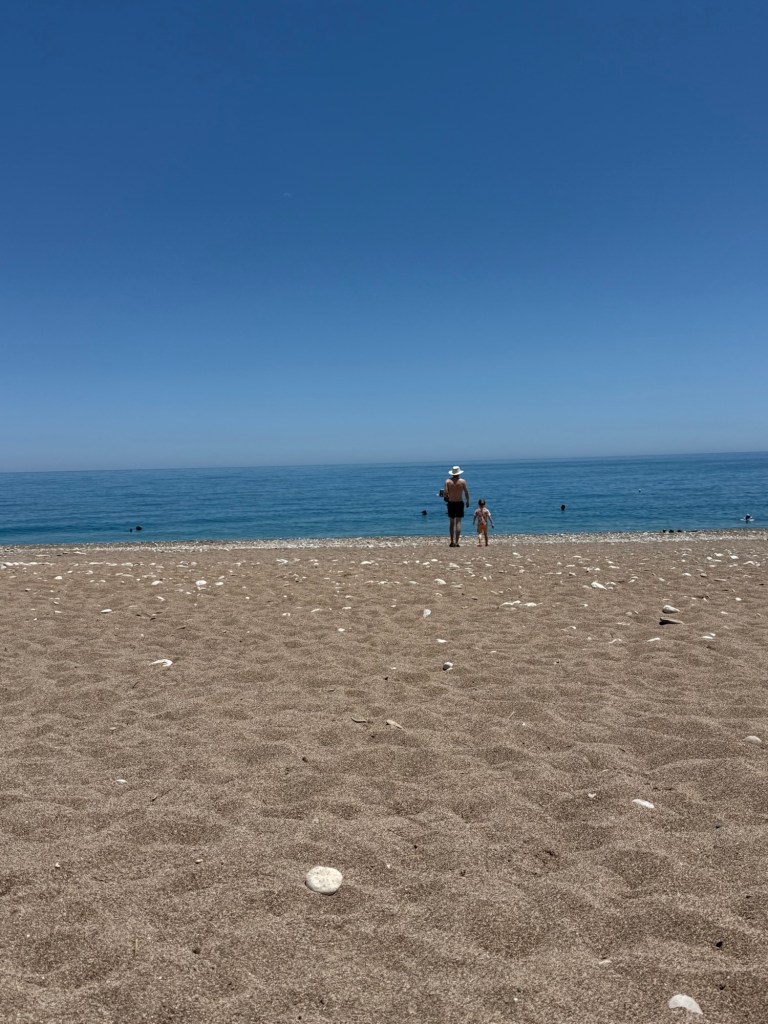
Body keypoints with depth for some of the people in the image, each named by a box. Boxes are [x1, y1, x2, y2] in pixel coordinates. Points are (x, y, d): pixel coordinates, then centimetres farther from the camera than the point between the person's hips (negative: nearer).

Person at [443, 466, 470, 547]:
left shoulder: (448, 481, -4)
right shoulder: (462, 481, -4)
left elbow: (445, 493, -9)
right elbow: (466, 493, -1)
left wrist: (445, 497, 14)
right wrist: (467, 501, 13)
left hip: (451, 503, 1)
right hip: (459, 503, -1)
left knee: (452, 523, 13)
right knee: (458, 522, 0)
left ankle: (452, 541, 13)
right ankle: (456, 542, -7)